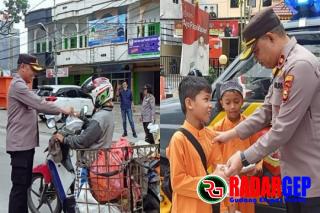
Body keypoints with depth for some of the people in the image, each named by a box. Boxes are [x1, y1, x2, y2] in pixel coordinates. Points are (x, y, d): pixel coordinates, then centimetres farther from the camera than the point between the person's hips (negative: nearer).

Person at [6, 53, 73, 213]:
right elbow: (39, 104, -21)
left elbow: (33, 107, 19)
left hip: (26, 142, 11)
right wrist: (62, 110, -12)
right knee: (19, 185, -7)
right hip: (20, 143, -11)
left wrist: (57, 112, 7)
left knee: (25, 183, 17)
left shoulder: (21, 85, 21)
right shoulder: (17, 85, -14)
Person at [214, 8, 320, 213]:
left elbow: (283, 129, -23)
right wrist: (232, 133, 12)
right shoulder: (283, 67, 10)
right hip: (293, 174, 9)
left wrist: (245, 158, -15)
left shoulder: (301, 65, -22)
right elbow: (266, 111, 16)